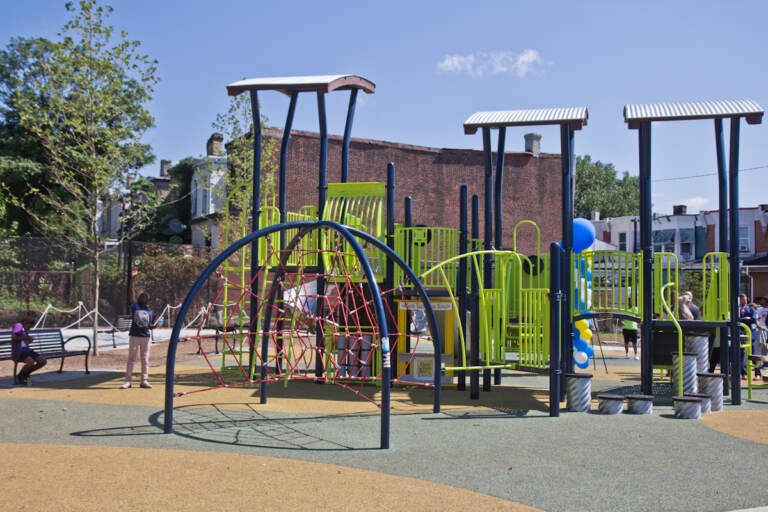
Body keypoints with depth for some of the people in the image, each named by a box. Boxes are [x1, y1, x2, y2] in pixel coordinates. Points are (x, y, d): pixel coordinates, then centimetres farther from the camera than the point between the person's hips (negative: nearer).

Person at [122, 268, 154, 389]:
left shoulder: (149, 311, 12)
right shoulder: (135, 305, 2)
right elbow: (131, 291, -6)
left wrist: (154, 326, -7)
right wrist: (132, 278, -12)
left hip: (145, 336, 3)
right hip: (134, 335, -3)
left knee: (145, 359, 7)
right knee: (131, 358, -1)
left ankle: (144, 380, 14)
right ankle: (127, 381, 3)